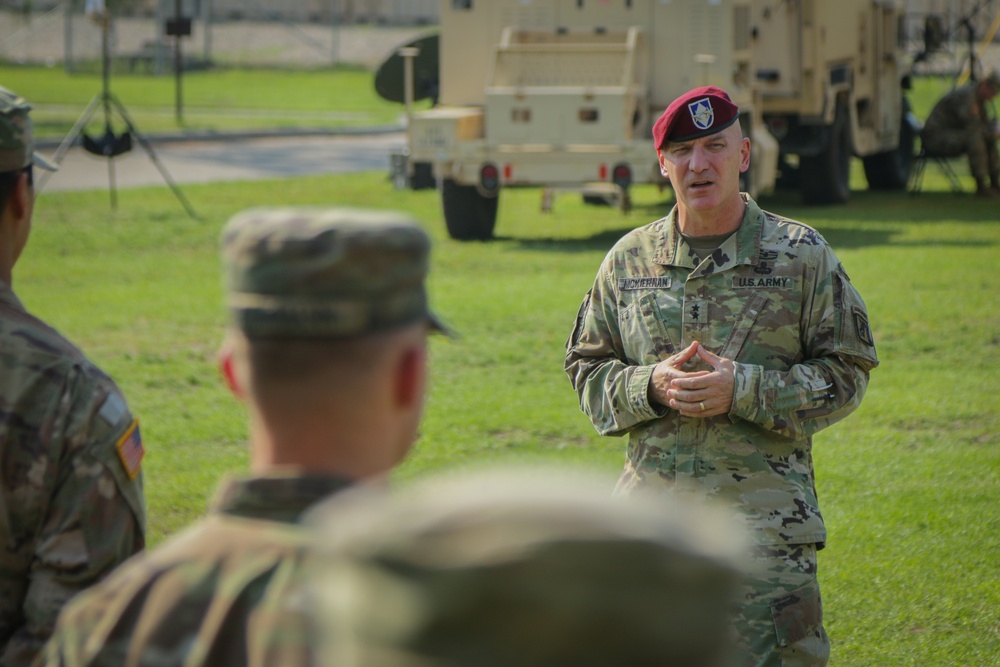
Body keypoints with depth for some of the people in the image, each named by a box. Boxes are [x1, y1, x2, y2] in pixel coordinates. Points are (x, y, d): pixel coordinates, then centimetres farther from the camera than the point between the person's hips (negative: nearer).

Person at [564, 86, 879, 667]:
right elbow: (586, 366, 15)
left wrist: (744, 391, -13)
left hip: (763, 509, -3)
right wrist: (650, 386, -7)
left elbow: (848, 370, 1)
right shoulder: (630, 260, 9)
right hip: (653, 501, 3)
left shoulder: (802, 255, 1)